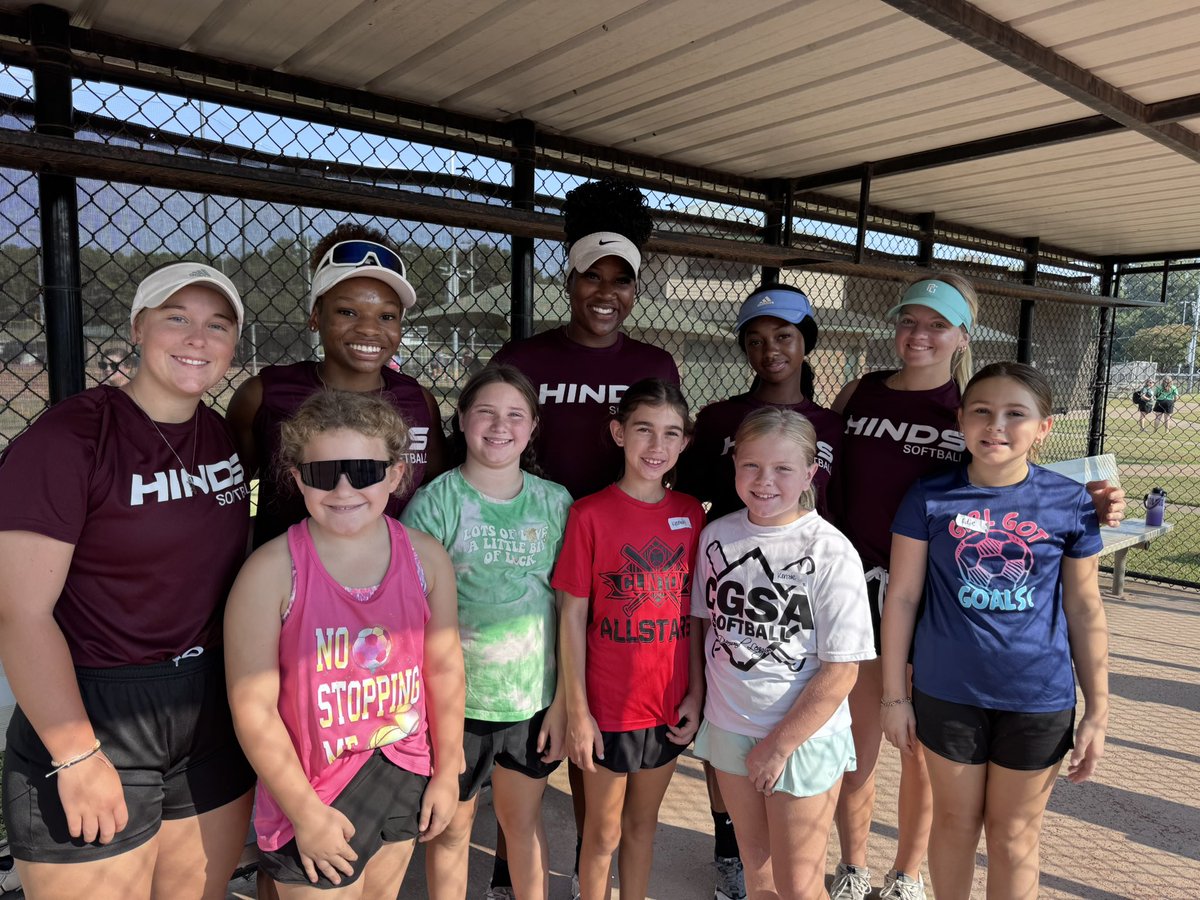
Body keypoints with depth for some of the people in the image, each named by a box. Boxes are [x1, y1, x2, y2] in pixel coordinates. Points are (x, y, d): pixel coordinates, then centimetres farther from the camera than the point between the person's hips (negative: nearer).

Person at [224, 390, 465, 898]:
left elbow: (444, 670, 1)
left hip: (404, 778, 4)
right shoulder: (271, 571, -19)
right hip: (314, 792, -4)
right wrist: (305, 812, -11)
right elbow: (253, 705, -15)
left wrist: (446, 772, 7)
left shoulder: (426, 558, -7)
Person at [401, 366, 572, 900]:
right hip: (456, 697, -2)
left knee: (524, 820, 20)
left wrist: (564, 699, -1)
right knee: (453, 828, 16)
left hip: (535, 696, 2)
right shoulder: (435, 502, -10)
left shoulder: (556, 503, -1)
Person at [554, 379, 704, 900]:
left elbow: (695, 614, 5)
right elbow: (573, 616, -10)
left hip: (670, 705, 4)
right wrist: (577, 711, -9)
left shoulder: (691, 514, -1)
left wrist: (696, 693, 2)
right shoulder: (590, 514, -13)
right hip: (608, 705, -3)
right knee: (603, 832, 15)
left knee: (643, 824, 22)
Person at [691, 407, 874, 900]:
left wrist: (780, 744, -12)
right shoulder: (716, 536, -4)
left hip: (804, 736, -4)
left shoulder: (831, 553, -17)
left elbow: (841, 669, -15)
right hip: (729, 727, 4)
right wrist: (698, 700, 2)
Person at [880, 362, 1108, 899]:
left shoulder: (1070, 504, -6)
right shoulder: (930, 498, -9)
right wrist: (895, 695, -3)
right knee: (955, 822, 18)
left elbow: (1084, 609, 1)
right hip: (947, 692, 0)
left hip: (1039, 698, 1)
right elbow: (902, 596, -5)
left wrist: (1097, 711, 3)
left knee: (1014, 835, 17)